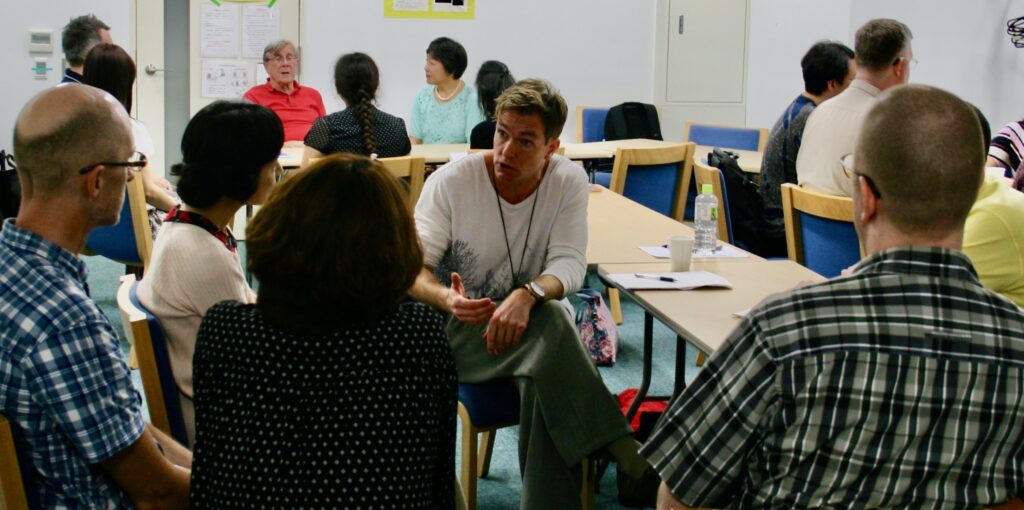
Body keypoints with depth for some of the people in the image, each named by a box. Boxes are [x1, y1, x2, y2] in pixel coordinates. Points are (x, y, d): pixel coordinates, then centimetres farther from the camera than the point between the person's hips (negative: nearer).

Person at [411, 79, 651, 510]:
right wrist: (446, 298, -36)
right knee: (548, 324, -33)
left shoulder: (569, 180, -5)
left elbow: (569, 264, -12)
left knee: (546, 372, -35)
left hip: (528, 322, 2)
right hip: (456, 329, -2)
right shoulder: (450, 181, -10)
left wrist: (528, 295, -36)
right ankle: (623, 455, -30)